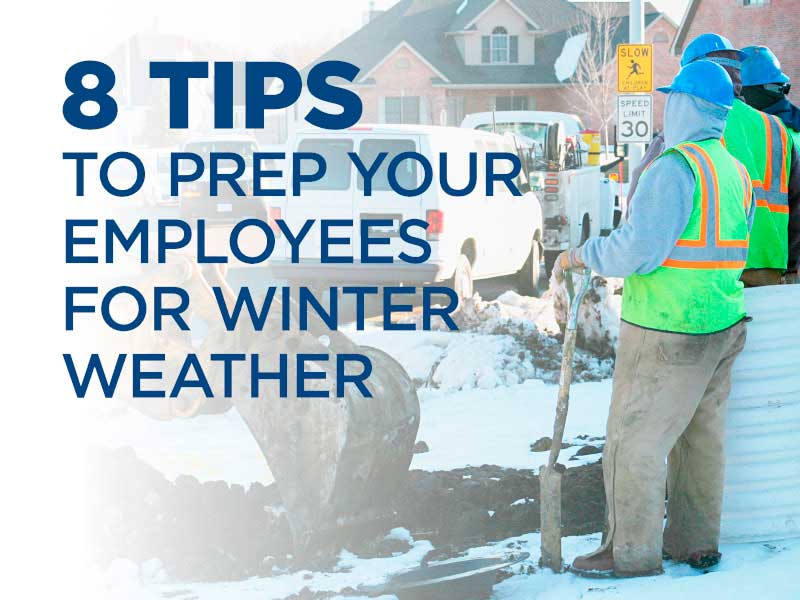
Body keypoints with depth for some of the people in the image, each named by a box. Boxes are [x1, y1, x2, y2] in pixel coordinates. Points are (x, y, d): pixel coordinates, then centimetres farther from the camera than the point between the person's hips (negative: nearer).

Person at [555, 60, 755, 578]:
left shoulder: (676, 166, -17)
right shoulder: (737, 171, 11)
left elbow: (639, 248, -23)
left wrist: (582, 256, -9)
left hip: (668, 330, -9)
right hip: (725, 322, 9)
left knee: (635, 437, -2)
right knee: (702, 435, 15)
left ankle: (632, 551, 2)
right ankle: (695, 541, 22)